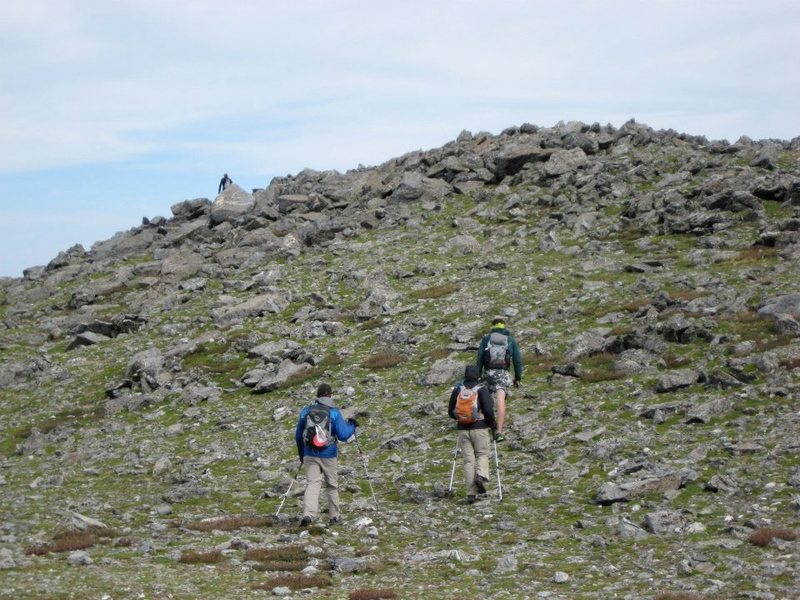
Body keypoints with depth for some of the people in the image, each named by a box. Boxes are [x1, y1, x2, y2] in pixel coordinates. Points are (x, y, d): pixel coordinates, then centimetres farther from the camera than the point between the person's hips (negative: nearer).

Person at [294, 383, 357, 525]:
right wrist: (352, 426, 7)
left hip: (310, 455, 2)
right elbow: (343, 435, -13)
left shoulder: (306, 411, 3)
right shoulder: (334, 413, -8)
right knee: (332, 485, 14)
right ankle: (334, 516, 22)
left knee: (312, 484, -4)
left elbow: (298, 436, 10)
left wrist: (301, 454, 23)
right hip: (328, 455, -2)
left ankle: (308, 514, -24)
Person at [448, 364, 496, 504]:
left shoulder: (457, 390, 4)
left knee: (468, 460, 5)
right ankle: (481, 476, -14)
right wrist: (492, 424, 4)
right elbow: (488, 410, -14)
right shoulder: (481, 390, -6)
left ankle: (471, 493, 1)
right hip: (479, 428, -2)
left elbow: (451, 412, 8)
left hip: (463, 429, 2)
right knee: (482, 455, 15)